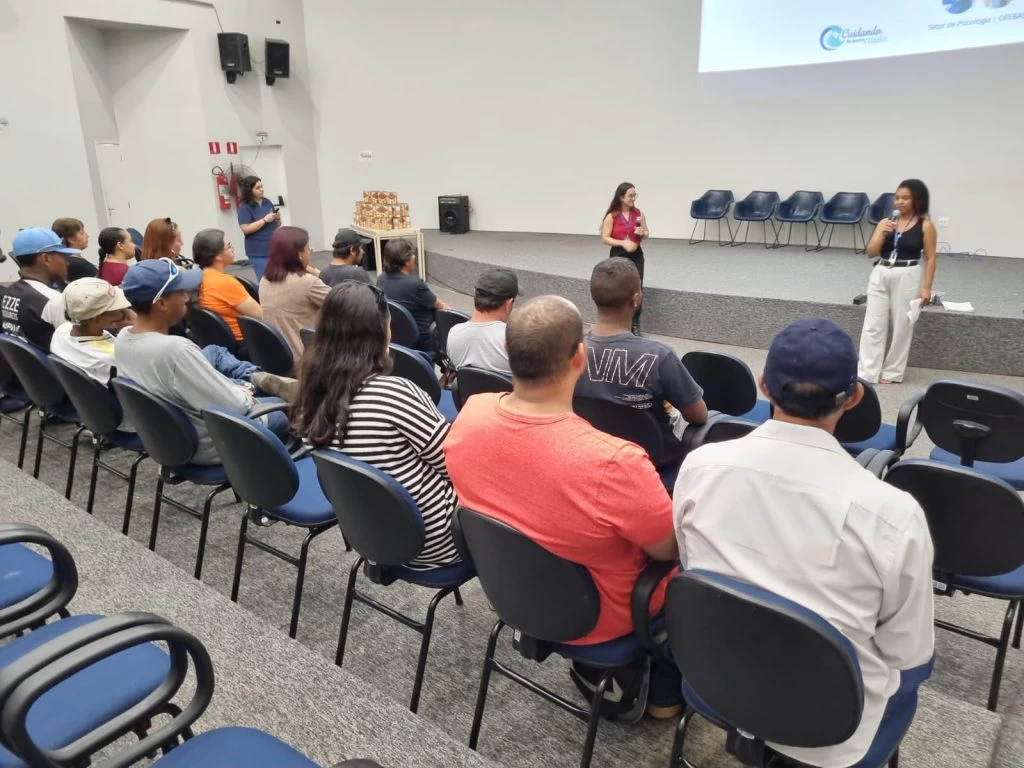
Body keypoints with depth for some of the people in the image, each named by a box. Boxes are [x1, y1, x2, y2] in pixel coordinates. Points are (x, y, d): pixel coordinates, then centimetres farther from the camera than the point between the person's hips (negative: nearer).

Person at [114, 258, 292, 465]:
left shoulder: (122, 338, -8)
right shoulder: (176, 349, -34)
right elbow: (236, 406, -26)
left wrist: (236, 388, 4)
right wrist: (243, 394, -5)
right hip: (206, 447, -7)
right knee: (282, 415, 15)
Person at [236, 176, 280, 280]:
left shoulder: (267, 202, 9)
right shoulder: (244, 207, -8)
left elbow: (277, 225, 18)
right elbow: (246, 229, -16)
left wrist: (278, 219, -5)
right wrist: (265, 220, -19)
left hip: (274, 248, 6)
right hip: (258, 253, -6)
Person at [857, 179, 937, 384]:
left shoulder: (925, 226, -3)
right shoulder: (885, 222, 6)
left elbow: (930, 258, -3)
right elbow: (871, 252, 2)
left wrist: (926, 287, -9)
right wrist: (882, 233, -13)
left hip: (908, 277, -3)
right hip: (880, 275, 3)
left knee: (902, 327, 5)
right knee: (873, 325, 1)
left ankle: (892, 373, 16)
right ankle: (866, 373, 4)